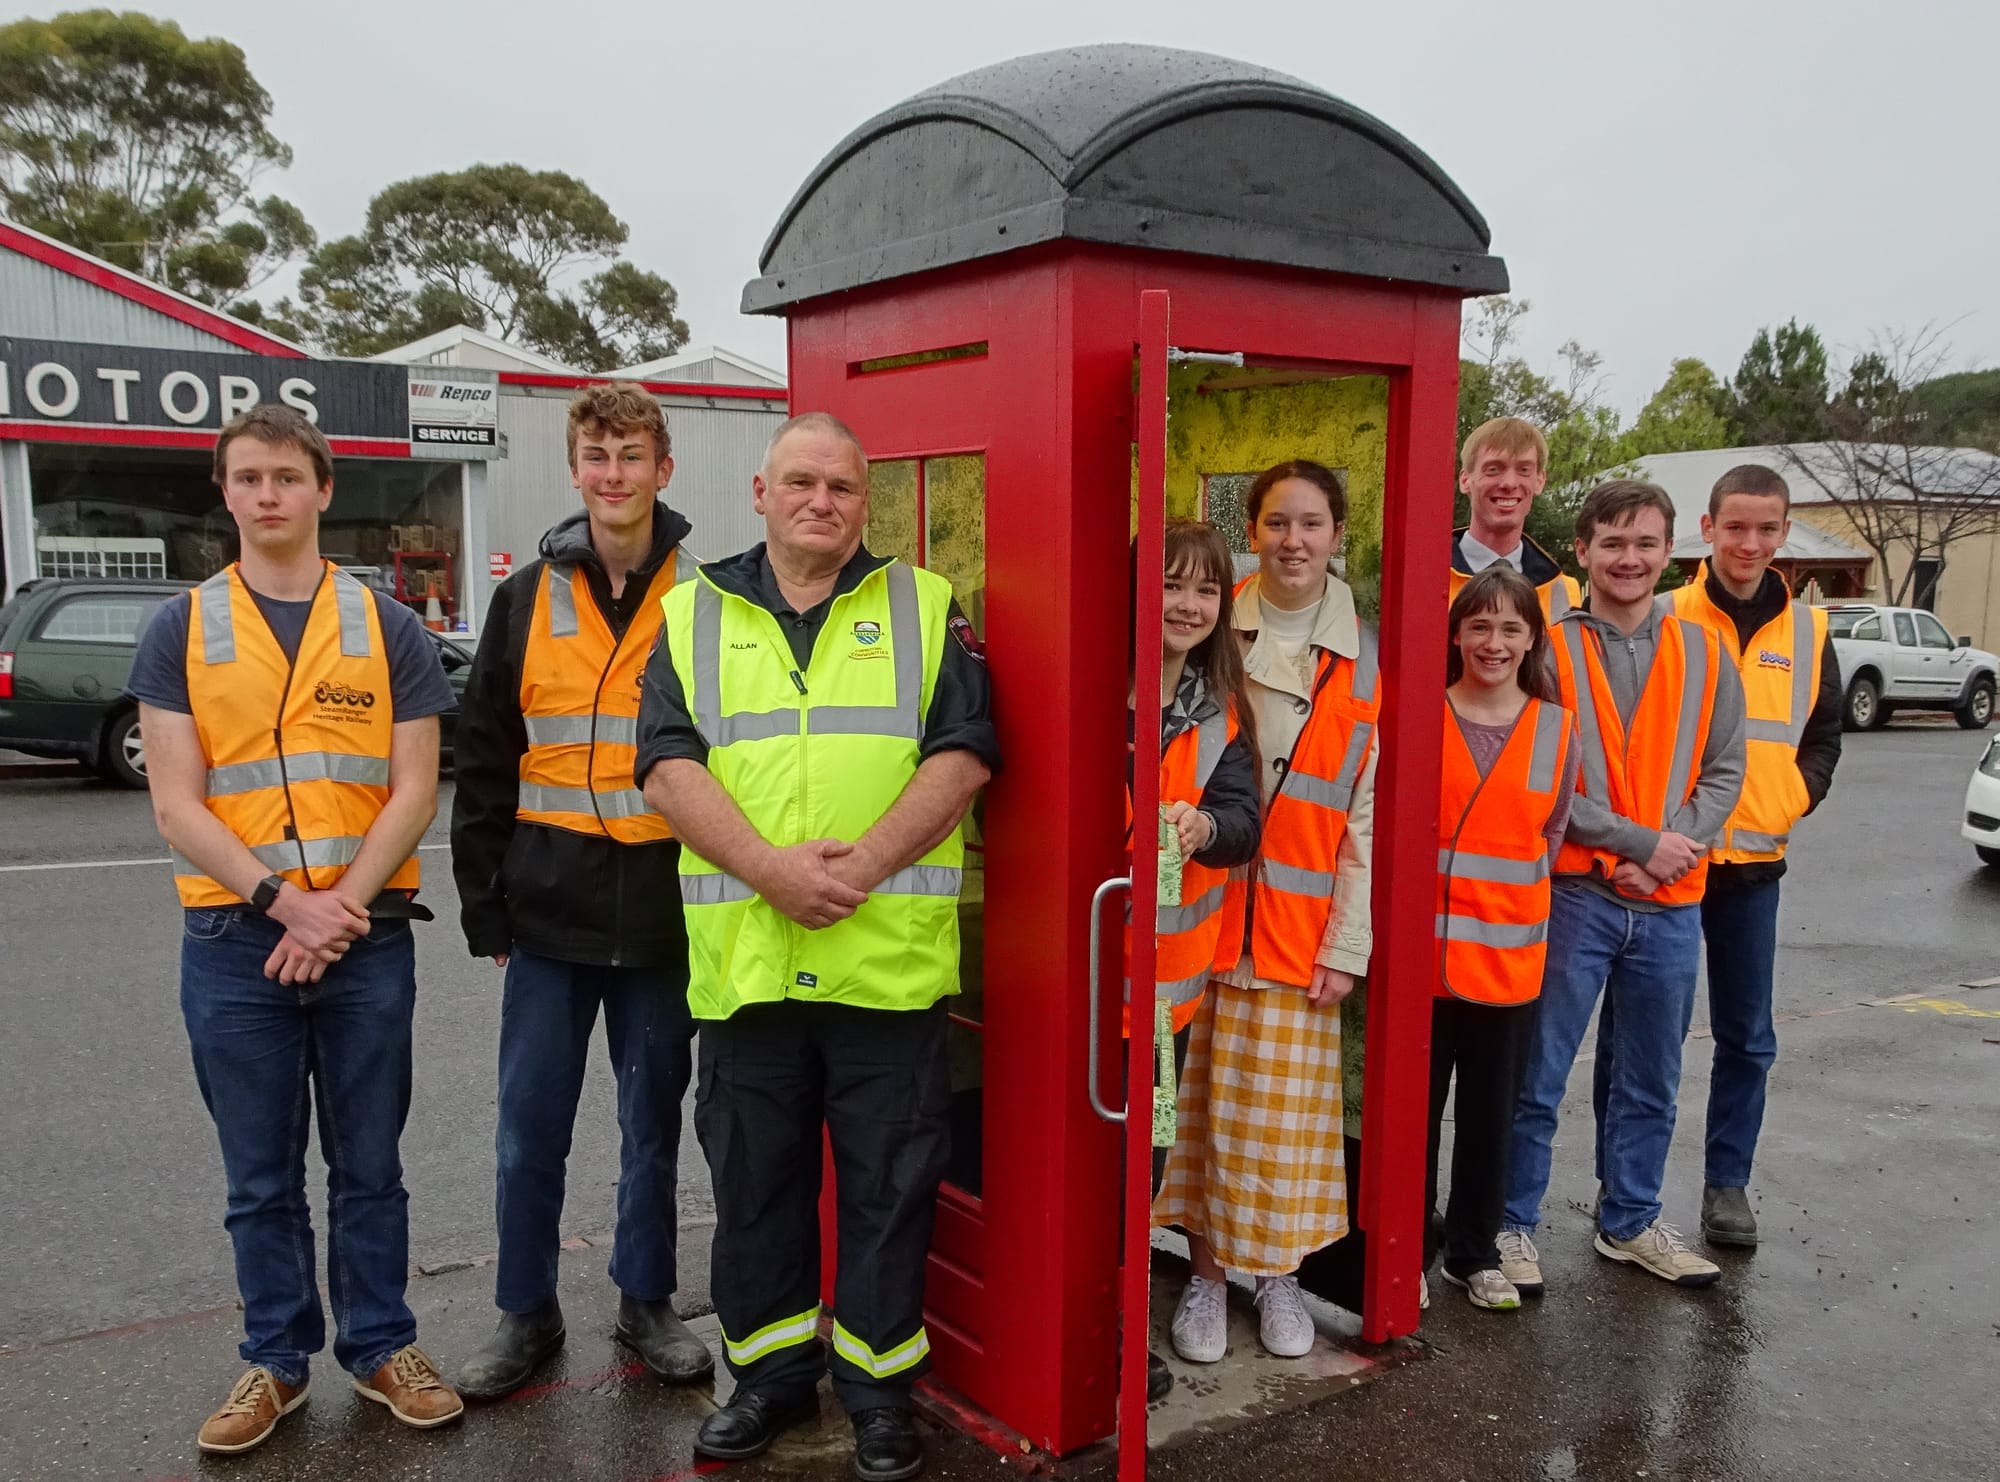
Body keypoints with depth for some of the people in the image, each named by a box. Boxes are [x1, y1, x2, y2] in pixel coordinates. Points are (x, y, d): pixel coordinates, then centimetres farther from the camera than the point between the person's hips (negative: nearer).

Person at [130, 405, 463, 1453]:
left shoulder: (387, 628, 3)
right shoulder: (181, 630, 2)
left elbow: (413, 791, -2)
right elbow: (176, 804, -4)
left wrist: (341, 907, -13)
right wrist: (287, 902, -15)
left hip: (367, 936, 0)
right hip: (233, 938, 0)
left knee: (369, 1164, 11)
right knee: (260, 1177, 12)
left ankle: (380, 1347, 26)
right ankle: (276, 1360, 27)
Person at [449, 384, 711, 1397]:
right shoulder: (527, 600, 4)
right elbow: (484, 763, 5)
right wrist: (484, 904, 2)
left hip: (668, 914, -1)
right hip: (550, 913, 1)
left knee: (654, 1121, 13)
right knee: (529, 1129, 8)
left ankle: (647, 1303, 30)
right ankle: (526, 1313, 26)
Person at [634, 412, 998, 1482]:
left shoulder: (925, 609, 6)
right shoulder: (693, 616, 9)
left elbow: (962, 753, -3)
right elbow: (669, 763, -2)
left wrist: (866, 860, -16)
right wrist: (770, 868, -16)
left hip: (889, 956, -1)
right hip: (744, 957, 2)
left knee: (887, 1181, 9)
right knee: (755, 1179, 14)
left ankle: (879, 1382, 26)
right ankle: (772, 1369, 33)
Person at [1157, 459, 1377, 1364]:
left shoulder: (1365, 659, 2)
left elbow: (1370, 814, 1)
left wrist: (1348, 943, -3)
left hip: (1301, 922, 0)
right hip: (1206, 906, 0)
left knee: (1287, 1103, 7)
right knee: (1207, 1099, 6)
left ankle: (1278, 1273, 25)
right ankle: (1205, 1274, 20)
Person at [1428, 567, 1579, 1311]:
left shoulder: (1557, 728, 3)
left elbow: (1552, 834, 10)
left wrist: (1511, 904, 5)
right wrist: (1430, 892, -4)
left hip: (1509, 957, 2)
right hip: (1421, 951, -2)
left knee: (1490, 1115, 13)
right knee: (1412, 1110, 7)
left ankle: (1476, 1254, 29)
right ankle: (1406, 1254, 23)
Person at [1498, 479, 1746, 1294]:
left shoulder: (1701, 653, 8)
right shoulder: (1549, 648, -4)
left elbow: (1723, 773, 6)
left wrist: (1677, 849, -11)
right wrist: (1639, 843, -15)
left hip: (1671, 903, 4)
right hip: (1572, 894, -4)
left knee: (1650, 1080, 16)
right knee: (1536, 1074, 2)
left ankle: (1630, 1220, 32)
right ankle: (1512, 1223, 16)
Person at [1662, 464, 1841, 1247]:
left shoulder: (1808, 631, 8)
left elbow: (1822, 739, 14)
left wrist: (1784, 809, -3)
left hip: (1755, 862, 3)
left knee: (1747, 1037, 10)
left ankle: (1727, 1182, 23)